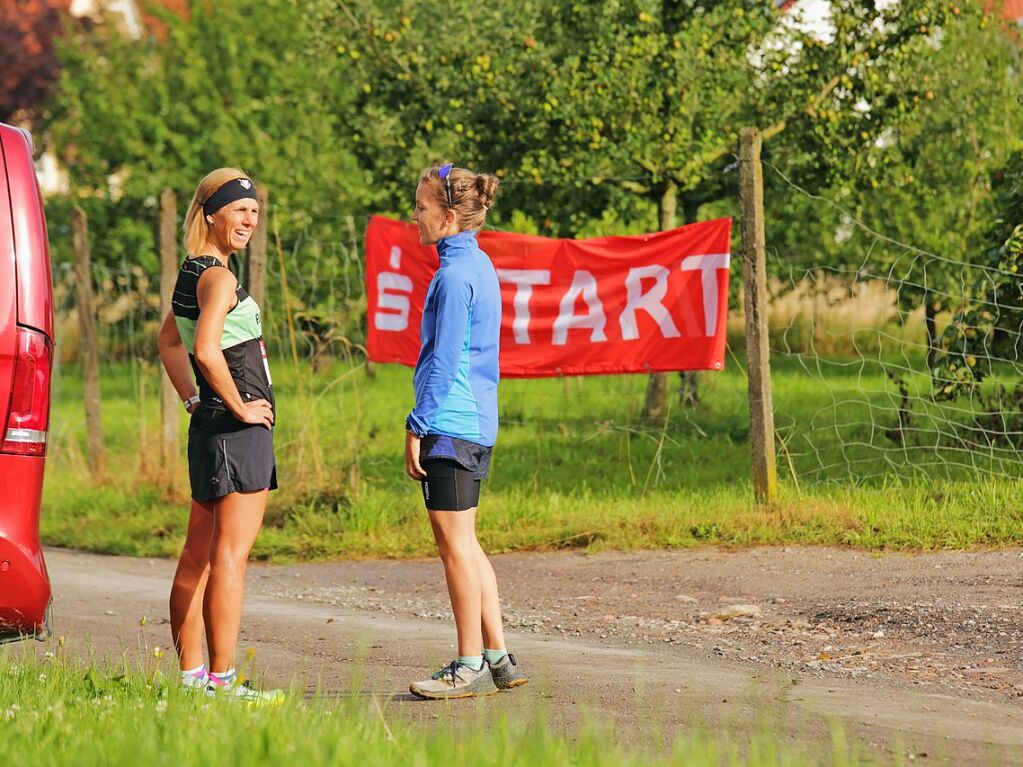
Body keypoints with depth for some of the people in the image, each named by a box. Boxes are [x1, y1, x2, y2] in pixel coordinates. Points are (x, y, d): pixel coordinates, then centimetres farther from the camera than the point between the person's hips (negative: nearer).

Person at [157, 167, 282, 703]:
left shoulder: (192, 273, 15)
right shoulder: (218, 278, -14)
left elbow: (169, 342, 28)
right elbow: (206, 350, -28)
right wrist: (239, 406, -17)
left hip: (209, 424, 10)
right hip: (238, 430, -10)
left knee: (198, 556, 11)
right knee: (230, 556, -9)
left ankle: (191, 674, 15)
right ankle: (222, 681, -10)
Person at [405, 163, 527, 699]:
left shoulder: (455, 275, -14)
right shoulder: (479, 266, 15)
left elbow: (444, 360, -17)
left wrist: (417, 427, -14)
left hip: (450, 426, -10)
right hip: (477, 424, 10)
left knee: (455, 543, -4)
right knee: (464, 544, 14)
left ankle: (470, 667, -1)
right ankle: (497, 659, 15)